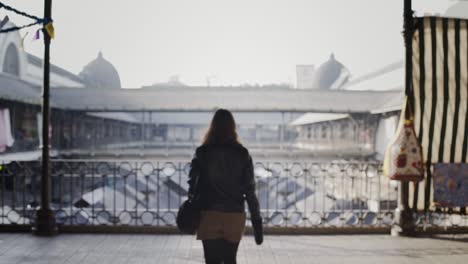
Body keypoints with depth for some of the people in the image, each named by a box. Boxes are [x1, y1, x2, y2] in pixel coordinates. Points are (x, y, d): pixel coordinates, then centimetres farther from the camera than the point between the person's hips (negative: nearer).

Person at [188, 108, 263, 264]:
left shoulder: (202, 153, -3)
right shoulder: (243, 154, 1)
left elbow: (192, 184, -3)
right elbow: (250, 192, -1)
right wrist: (257, 221, 3)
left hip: (209, 216, -2)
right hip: (235, 216, 2)